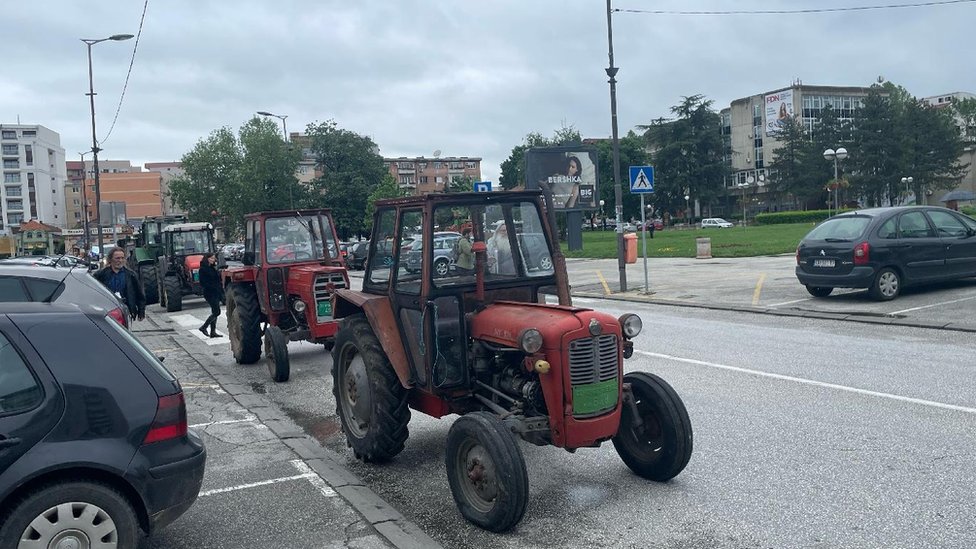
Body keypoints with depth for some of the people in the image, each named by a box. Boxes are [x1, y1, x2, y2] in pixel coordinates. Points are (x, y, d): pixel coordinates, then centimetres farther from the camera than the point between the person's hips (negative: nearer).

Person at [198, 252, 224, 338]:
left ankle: (213, 332, 13)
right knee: (217, 312, -11)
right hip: (210, 293, -8)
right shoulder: (203, 269, -10)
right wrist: (213, 287, -21)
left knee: (214, 312, 9)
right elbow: (202, 283, -16)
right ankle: (204, 327, 0)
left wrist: (221, 290, 7)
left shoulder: (212, 268, 14)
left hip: (216, 293, 8)